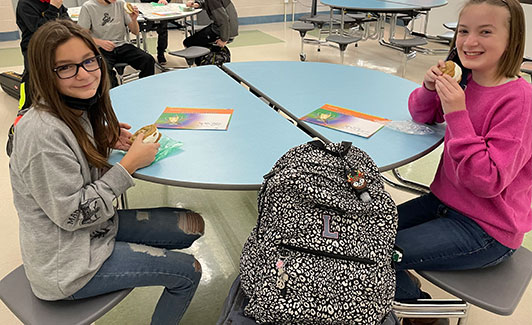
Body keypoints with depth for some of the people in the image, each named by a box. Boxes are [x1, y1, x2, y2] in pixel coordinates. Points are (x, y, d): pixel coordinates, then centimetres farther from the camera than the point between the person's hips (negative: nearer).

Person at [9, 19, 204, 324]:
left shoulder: (79, 109, -2)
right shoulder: (43, 132, -29)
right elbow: (71, 214, -25)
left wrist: (108, 141, -4)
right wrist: (130, 164, -23)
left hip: (96, 225, 8)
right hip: (67, 264, -8)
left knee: (193, 226, 6)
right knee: (189, 271, -3)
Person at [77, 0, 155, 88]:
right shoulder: (88, 7, -4)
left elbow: (135, 32, 10)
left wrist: (134, 19, -11)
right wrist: (100, 42, -22)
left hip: (121, 45, 3)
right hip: (100, 49, -3)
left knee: (148, 60, -23)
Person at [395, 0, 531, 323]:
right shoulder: (467, 81, -2)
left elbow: (488, 182, -25)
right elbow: (422, 115, 14)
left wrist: (457, 114, -30)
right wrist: (431, 87, -9)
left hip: (487, 231, -7)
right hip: (446, 201, 7)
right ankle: (407, 293, 26)